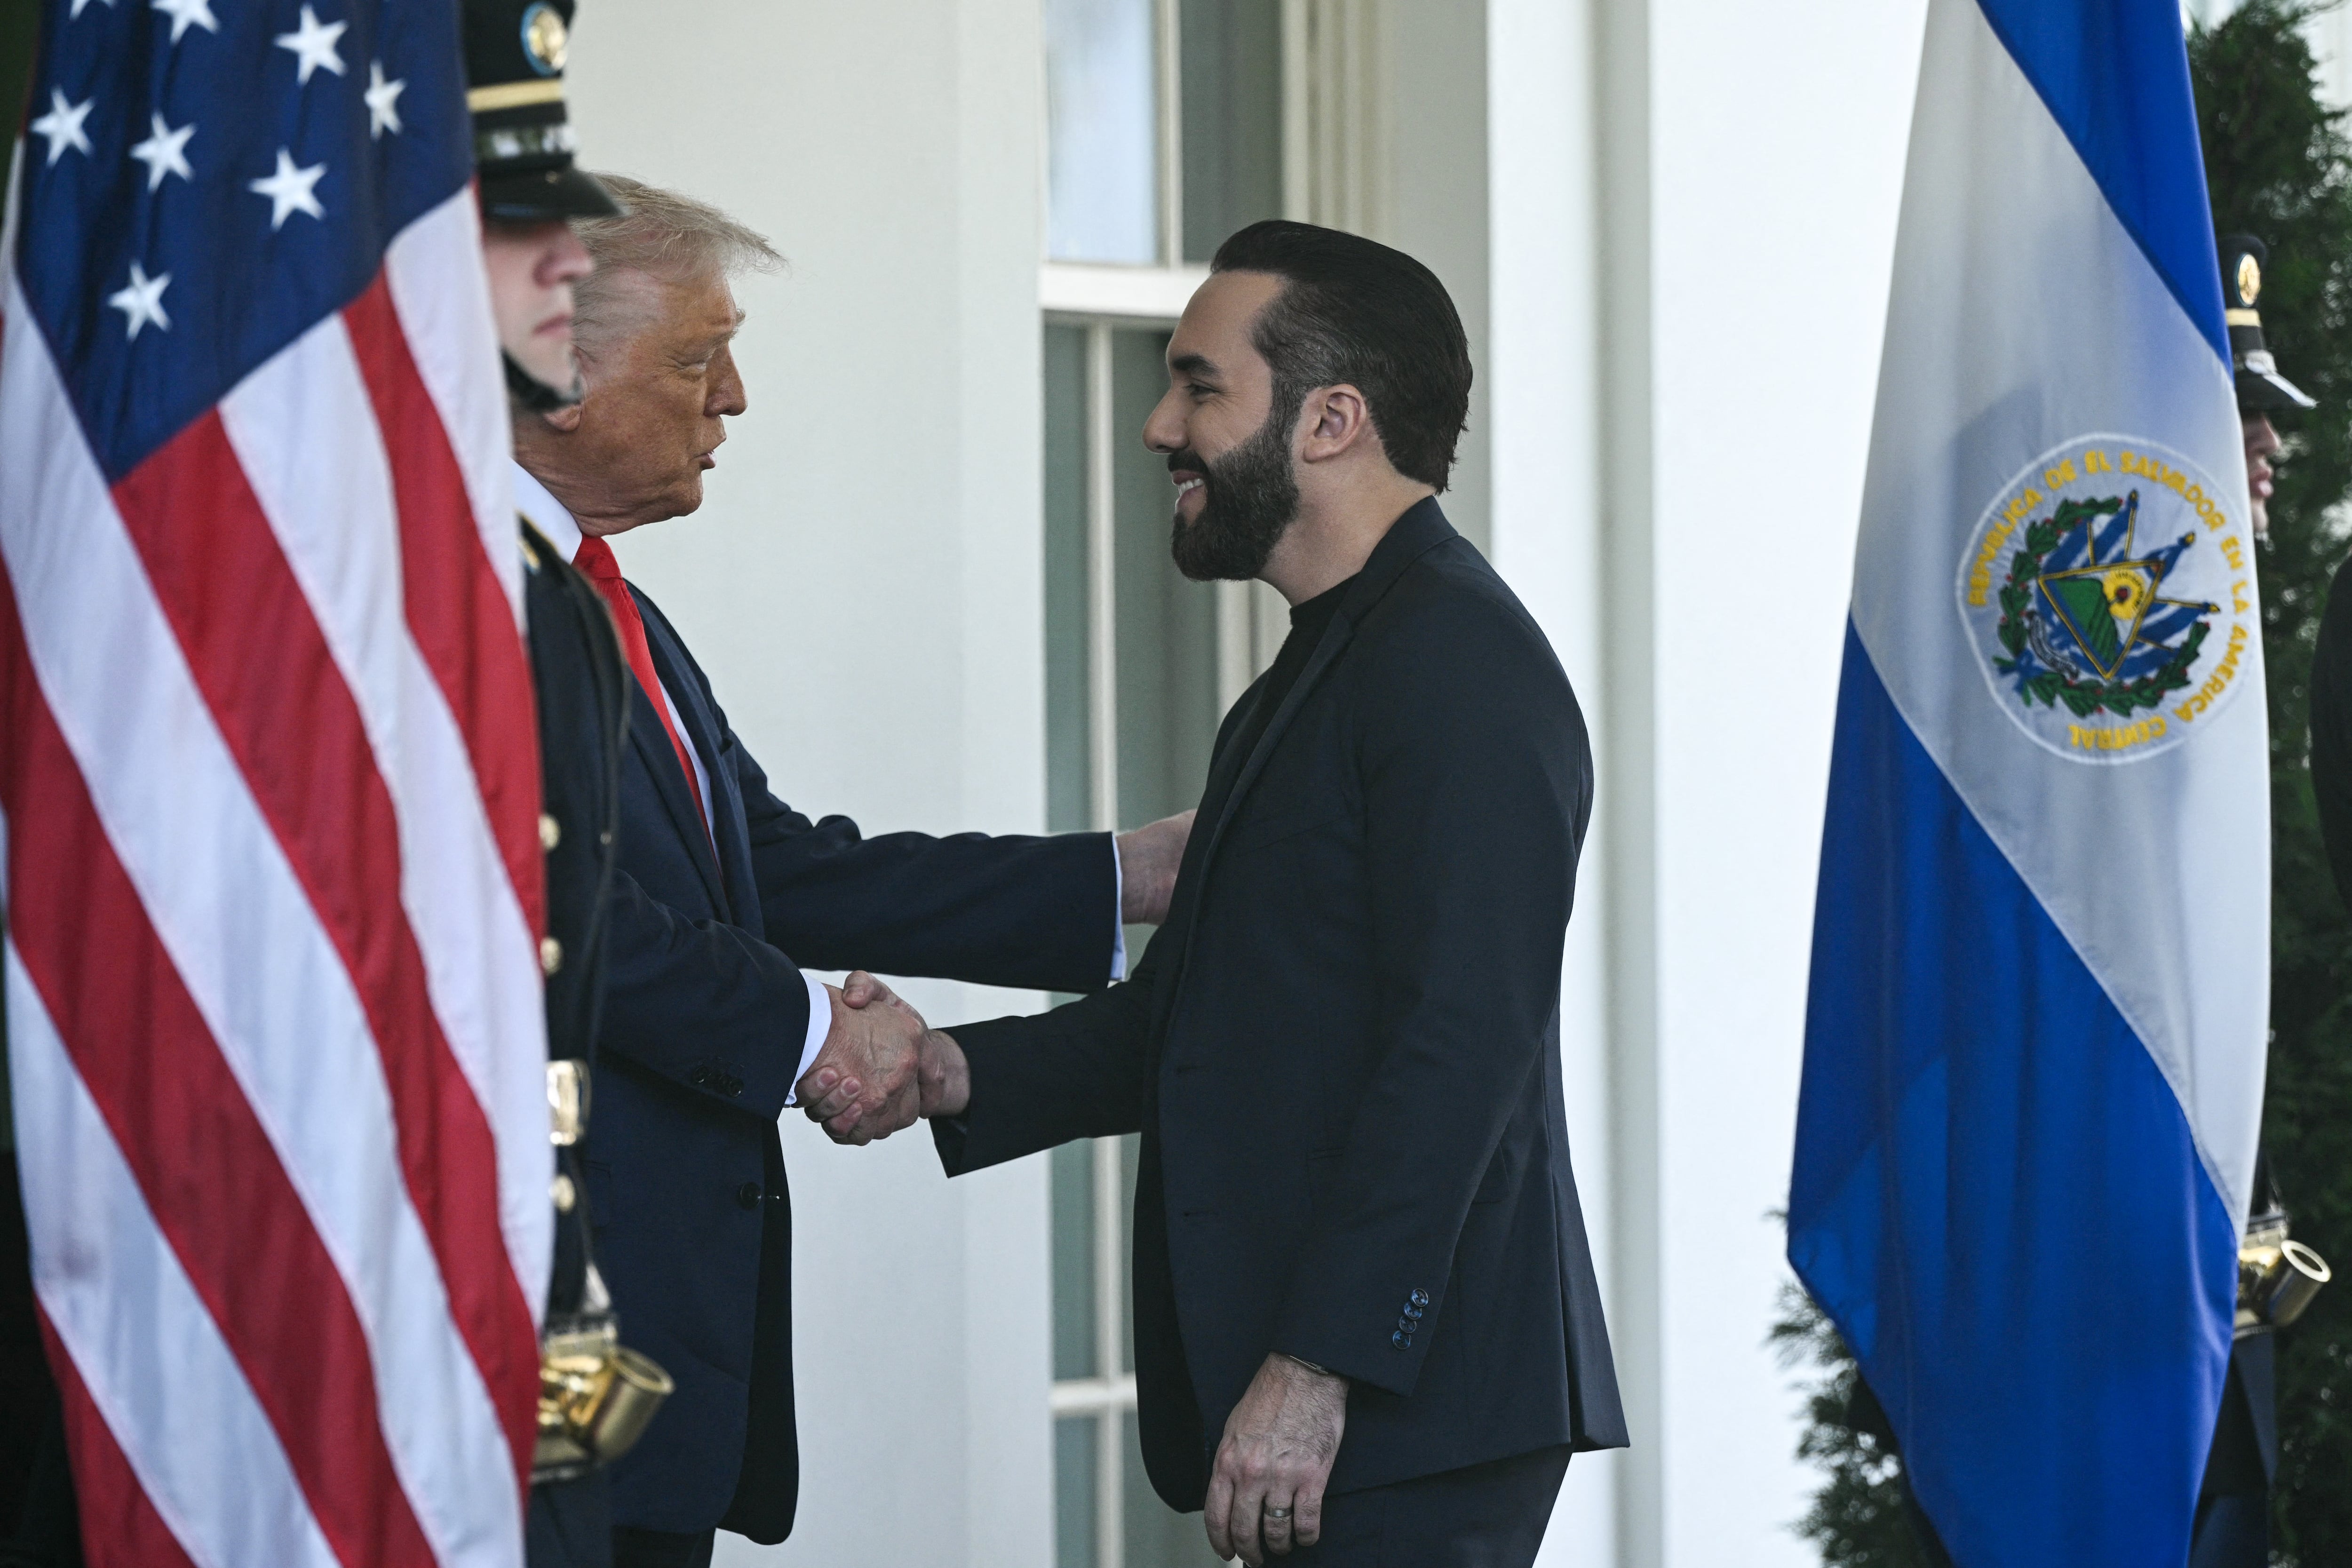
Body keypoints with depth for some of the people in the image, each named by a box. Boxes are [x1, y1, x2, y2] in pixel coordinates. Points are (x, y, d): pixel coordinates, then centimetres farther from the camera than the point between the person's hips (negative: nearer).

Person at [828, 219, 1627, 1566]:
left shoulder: (1460, 664, -12)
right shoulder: (1322, 670, 21)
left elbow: (1460, 1045, -20)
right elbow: (1181, 1014, 21)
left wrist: (1319, 1368, -24)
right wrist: (953, 1073, 5)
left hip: (1403, 1403, -10)